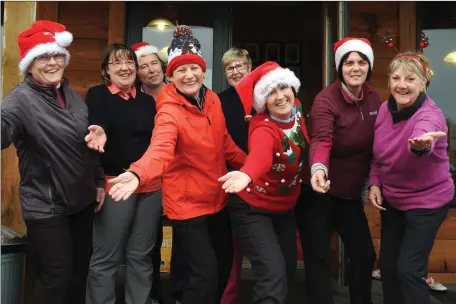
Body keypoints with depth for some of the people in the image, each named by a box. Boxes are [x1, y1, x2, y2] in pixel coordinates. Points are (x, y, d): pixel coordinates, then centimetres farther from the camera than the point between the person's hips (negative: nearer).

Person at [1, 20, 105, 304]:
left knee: (81, 266, 19)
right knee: (57, 273, 1)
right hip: (46, 206, -6)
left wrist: (99, 181, 14)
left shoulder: (73, 96, 6)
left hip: (82, 200, 7)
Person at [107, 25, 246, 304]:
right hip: (187, 203, -7)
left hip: (218, 198, 7)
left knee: (224, 265, 19)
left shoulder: (212, 100, -1)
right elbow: (160, 149, -41)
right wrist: (137, 175, -59)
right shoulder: (169, 111, -22)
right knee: (206, 272, -6)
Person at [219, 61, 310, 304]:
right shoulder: (264, 128, -28)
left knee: (288, 272, 17)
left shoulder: (296, 111, -7)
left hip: (284, 208, 8)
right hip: (254, 209, -7)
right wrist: (247, 174, -69)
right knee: (274, 276, -19)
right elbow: (260, 154, -50)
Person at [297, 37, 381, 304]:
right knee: (319, 258, -1)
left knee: (365, 254, 11)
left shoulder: (374, 99, 0)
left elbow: (375, 144, 8)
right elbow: (321, 140, -34)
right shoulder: (326, 99, -18)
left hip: (351, 191, 6)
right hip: (320, 190, -5)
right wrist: (318, 168, -52)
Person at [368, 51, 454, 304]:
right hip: (391, 200, 6)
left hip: (426, 201, -6)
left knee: (408, 269, -5)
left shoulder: (430, 115, -24)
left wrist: (422, 144, -72)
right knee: (387, 265, 13)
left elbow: (425, 138, -50)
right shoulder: (385, 108, -6)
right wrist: (374, 183, -5)